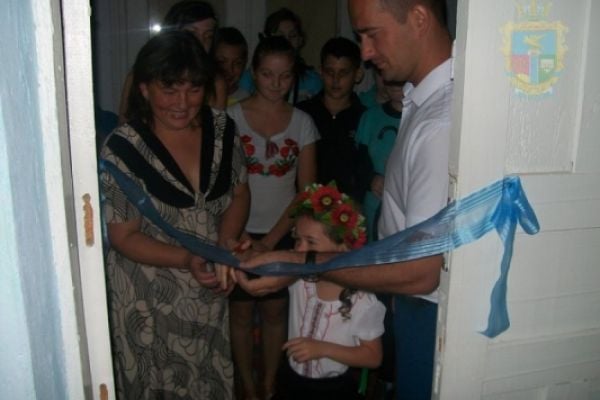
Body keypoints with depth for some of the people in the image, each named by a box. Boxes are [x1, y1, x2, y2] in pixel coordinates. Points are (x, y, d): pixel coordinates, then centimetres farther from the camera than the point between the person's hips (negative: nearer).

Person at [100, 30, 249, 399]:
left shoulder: (222, 129, -8)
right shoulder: (123, 149, -20)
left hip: (210, 289, 4)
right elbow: (124, 237, -15)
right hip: (150, 300, -3)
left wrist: (226, 242, -15)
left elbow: (239, 193, 3)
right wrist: (187, 260, -28)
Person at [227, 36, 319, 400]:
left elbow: (307, 191, -3)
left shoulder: (303, 123, -2)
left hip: (283, 235, 1)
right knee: (241, 312, 11)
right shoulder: (232, 117, -6)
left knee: (275, 312, 13)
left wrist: (270, 240, -9)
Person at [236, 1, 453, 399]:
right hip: (416, 302, 8)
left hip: (430, 310, -8)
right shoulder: (427, 96, -1)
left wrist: (302, 262, -25)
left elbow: (421, 273, -28)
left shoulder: (440, 123, -31)